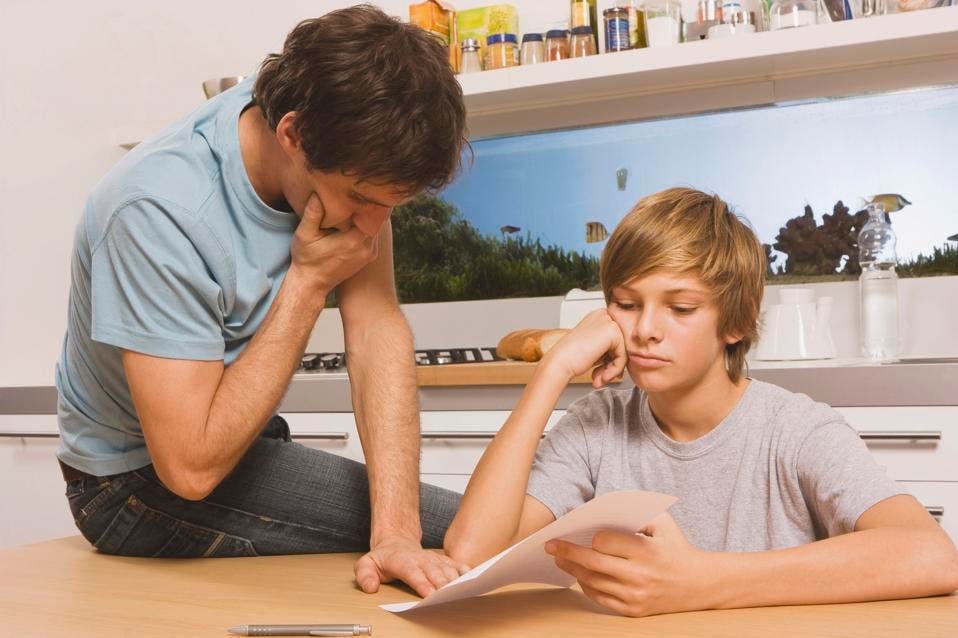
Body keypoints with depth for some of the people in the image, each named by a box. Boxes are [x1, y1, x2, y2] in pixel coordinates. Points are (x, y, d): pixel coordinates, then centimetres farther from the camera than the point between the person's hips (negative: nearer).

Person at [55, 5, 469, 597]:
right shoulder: (160, 212, -32)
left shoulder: (348, 156, -15)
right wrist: (309, 281, -27)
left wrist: (396, 530, -28)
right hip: (144, 482, -6)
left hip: (233, 438, 6)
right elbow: (192, 468, -30)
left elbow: (378, 330, -19)